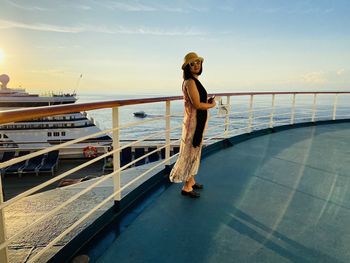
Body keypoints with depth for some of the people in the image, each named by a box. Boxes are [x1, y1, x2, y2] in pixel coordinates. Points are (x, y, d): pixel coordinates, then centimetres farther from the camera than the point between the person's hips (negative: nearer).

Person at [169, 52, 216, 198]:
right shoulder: (190, 82, -17)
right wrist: (212, 105, -5)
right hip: (193, 122, -10)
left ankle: (191, 181, 32)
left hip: (198, 121, 10)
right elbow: (197, 105, -20)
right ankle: (187, 187, 12)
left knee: (195, 152, 17)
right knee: (190, 153, 0)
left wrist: (208, 102, 3)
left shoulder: (195, 81, 12)